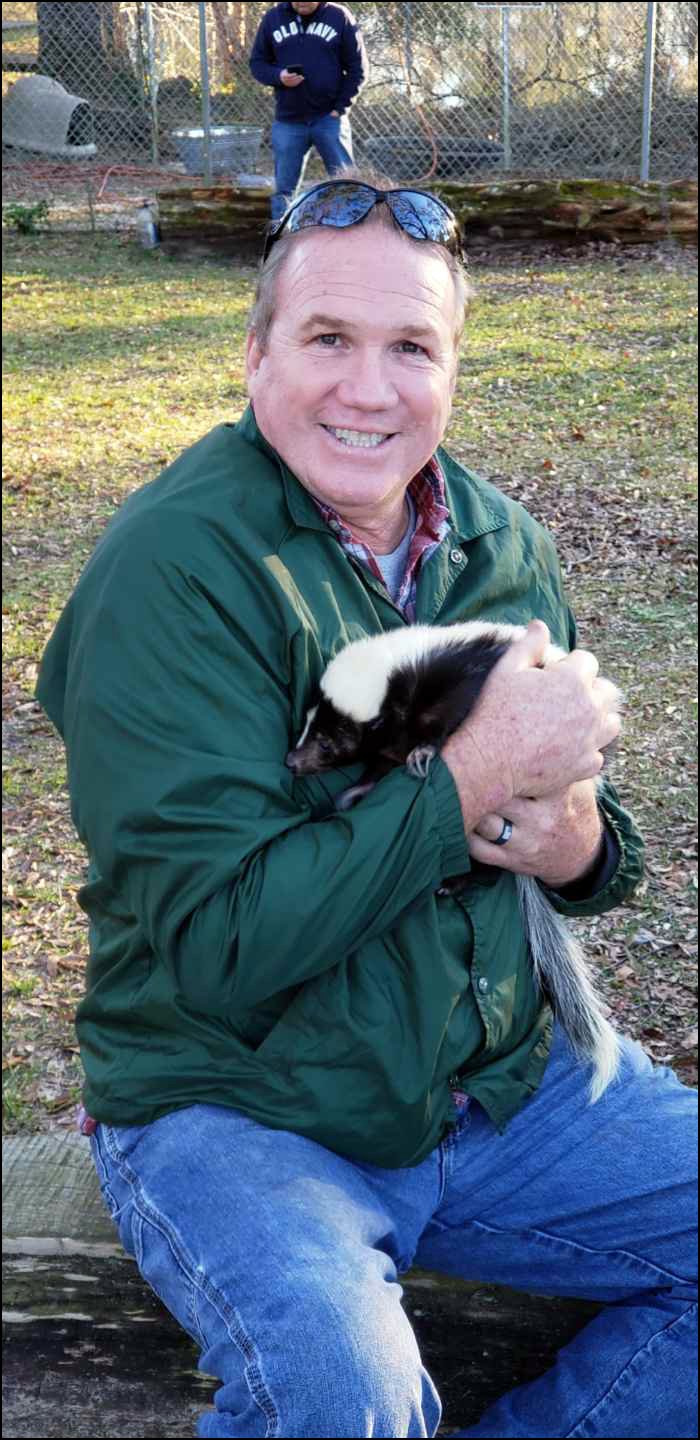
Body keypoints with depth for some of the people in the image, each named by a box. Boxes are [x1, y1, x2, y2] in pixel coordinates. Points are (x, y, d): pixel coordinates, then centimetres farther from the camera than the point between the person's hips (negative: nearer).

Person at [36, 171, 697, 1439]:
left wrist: (575, 841, -14)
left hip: (506, 1078, 6)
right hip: (230, 1106, -6)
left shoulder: (502, 545, 3)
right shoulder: (173, 570, -17)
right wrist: (473, 777, -24)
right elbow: (218, 941, -22)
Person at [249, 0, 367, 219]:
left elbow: (357, 68, 2)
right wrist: (278, 76, -11)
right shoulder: (273, 19, 4)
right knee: (283, 189, 5)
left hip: (329, 119, -2)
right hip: (287, 121, 2)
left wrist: (340, 107, -6)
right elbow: (258, 62, 10)